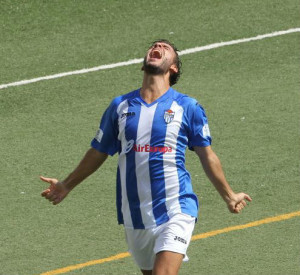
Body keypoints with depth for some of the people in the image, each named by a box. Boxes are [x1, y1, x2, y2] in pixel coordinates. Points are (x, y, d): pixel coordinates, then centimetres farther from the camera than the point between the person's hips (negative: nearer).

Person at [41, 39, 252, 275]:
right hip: (135, 217, 4)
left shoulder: (187, 107, 0)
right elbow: (99, 152, 20)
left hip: (175, 213, -4)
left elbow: (207, 156, 11)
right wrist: (66, 185, 27)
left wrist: (229, 196, 17)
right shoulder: (120, 106, 8)